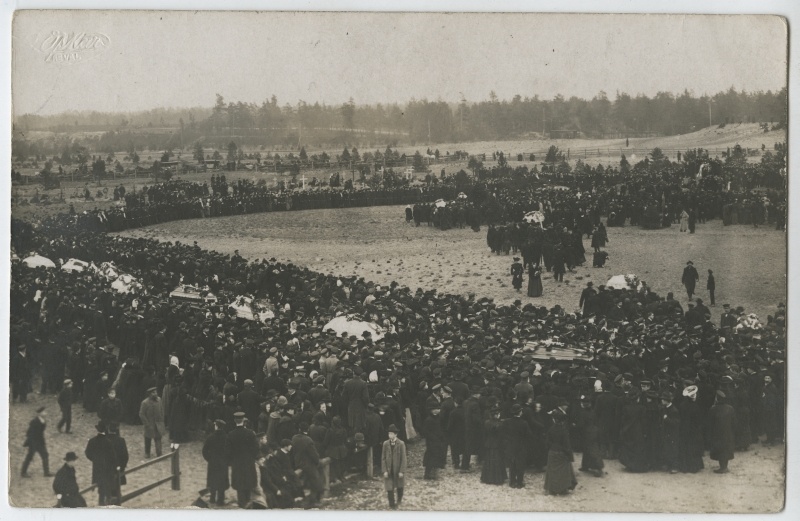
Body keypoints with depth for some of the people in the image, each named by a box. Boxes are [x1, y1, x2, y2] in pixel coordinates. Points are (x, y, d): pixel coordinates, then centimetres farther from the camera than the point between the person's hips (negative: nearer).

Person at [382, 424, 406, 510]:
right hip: (389, 470, 1)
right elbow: (383, 458, -1)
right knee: (390, 488, 2)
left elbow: (403, 458, -9)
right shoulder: (386, 444, -4)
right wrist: (384, 470, -7)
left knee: (400, 486, 16)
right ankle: (392, 504, 18)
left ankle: (399, 499, 43)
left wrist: (402, 471, -12)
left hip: (398, 469, -1)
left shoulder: (401, 444, -10)